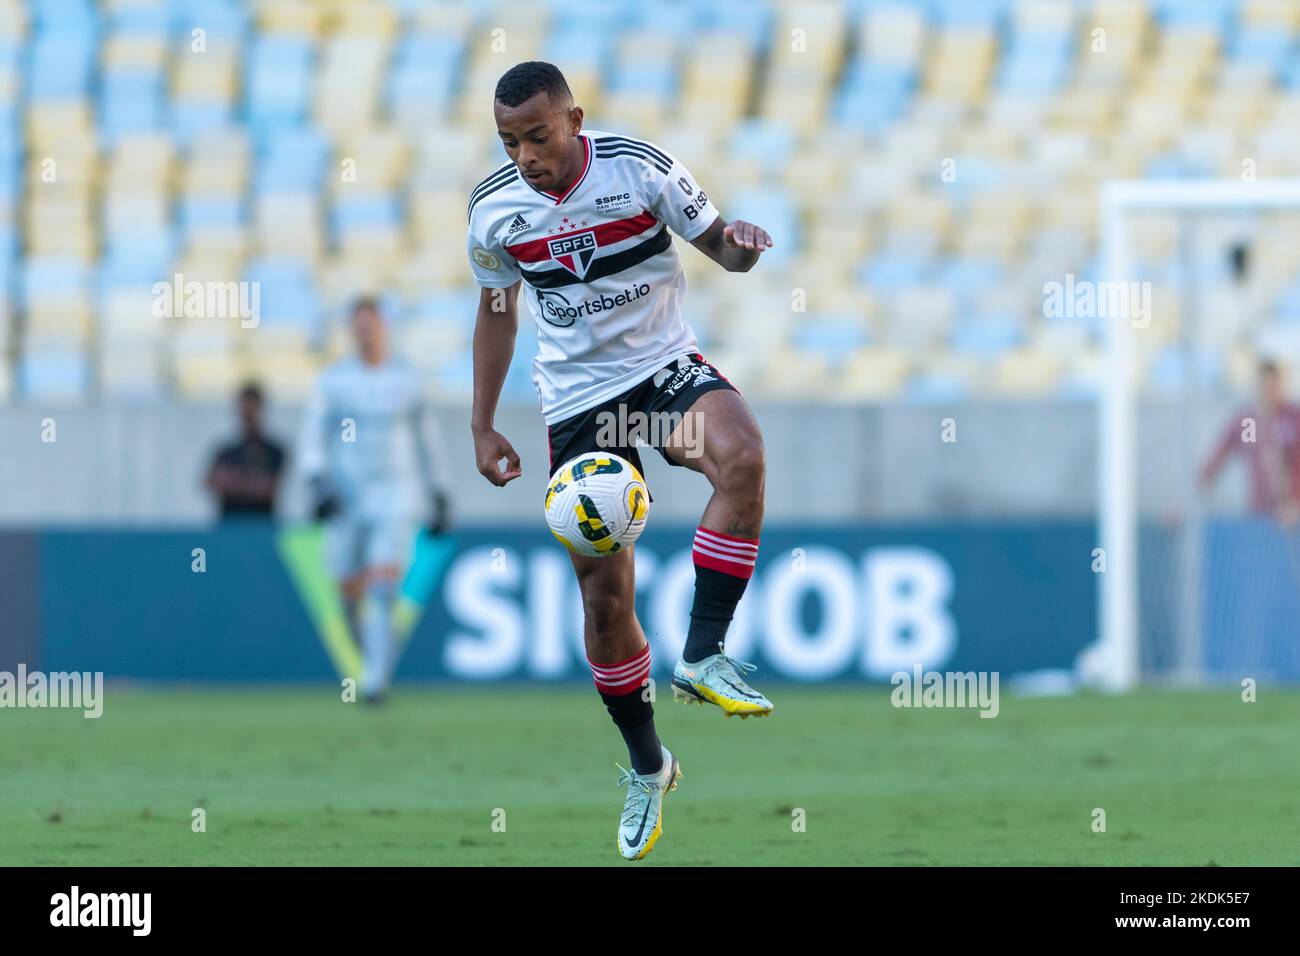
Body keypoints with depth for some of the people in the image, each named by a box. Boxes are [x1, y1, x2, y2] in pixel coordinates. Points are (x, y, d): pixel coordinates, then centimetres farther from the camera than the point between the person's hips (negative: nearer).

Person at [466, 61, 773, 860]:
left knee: (741, 456, -36)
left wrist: (740, 244, -27)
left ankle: (704, 655, -26)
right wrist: (483, 425, 10)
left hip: (667, 367, -2)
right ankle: (646, 765, 20)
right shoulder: (494, 209, -5)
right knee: (603, 592, 0)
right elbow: (497, 309, 11)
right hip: (578, 398, 2)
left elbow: (714, 242, -2)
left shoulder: (642, 167, -14)